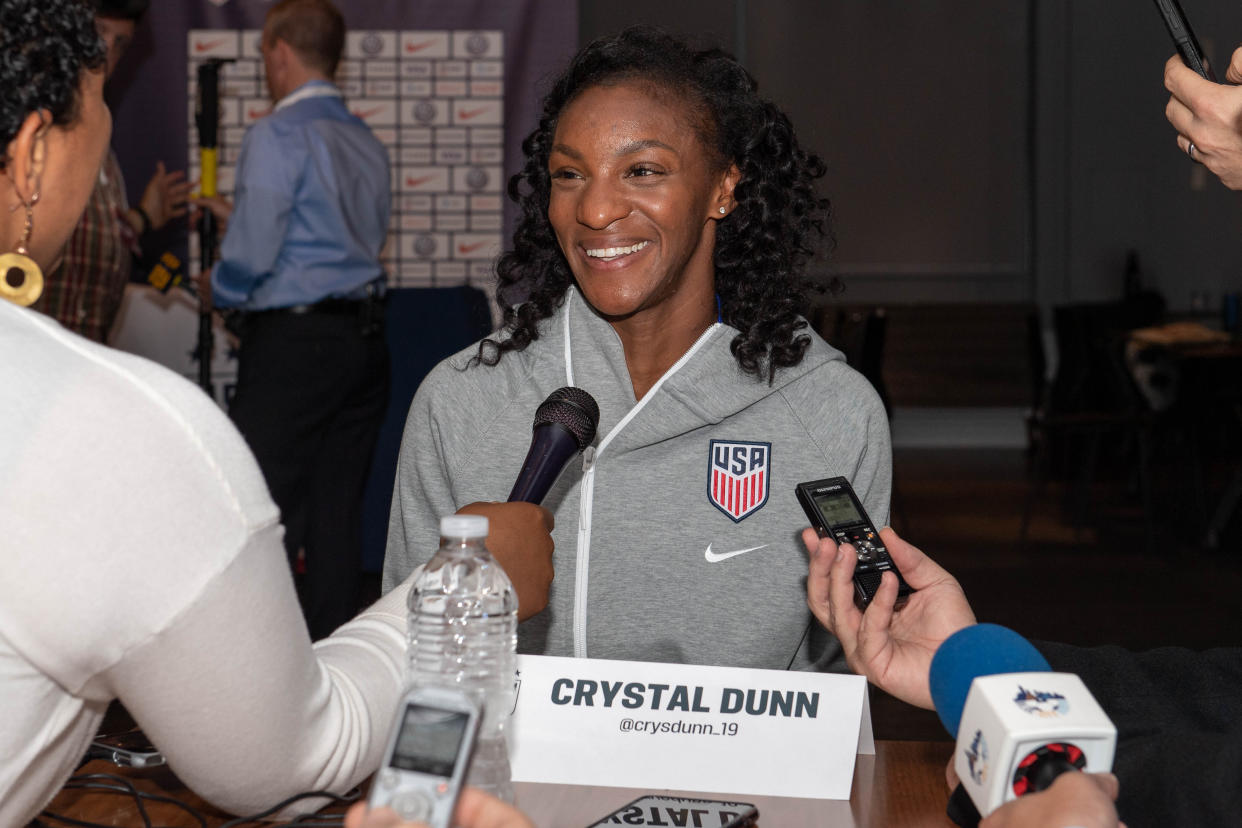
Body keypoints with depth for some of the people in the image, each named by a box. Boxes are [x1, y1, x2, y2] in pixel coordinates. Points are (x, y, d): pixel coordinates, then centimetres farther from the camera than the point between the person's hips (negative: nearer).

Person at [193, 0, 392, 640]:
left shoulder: (277, 137, -10)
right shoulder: (368, 144, 14)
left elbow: (252, 256, -16)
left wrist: (218, 289, 7)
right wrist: (237, 215, 29)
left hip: (293, 344, -8)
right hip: (364, 337, 8)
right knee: (338, 504, 11)